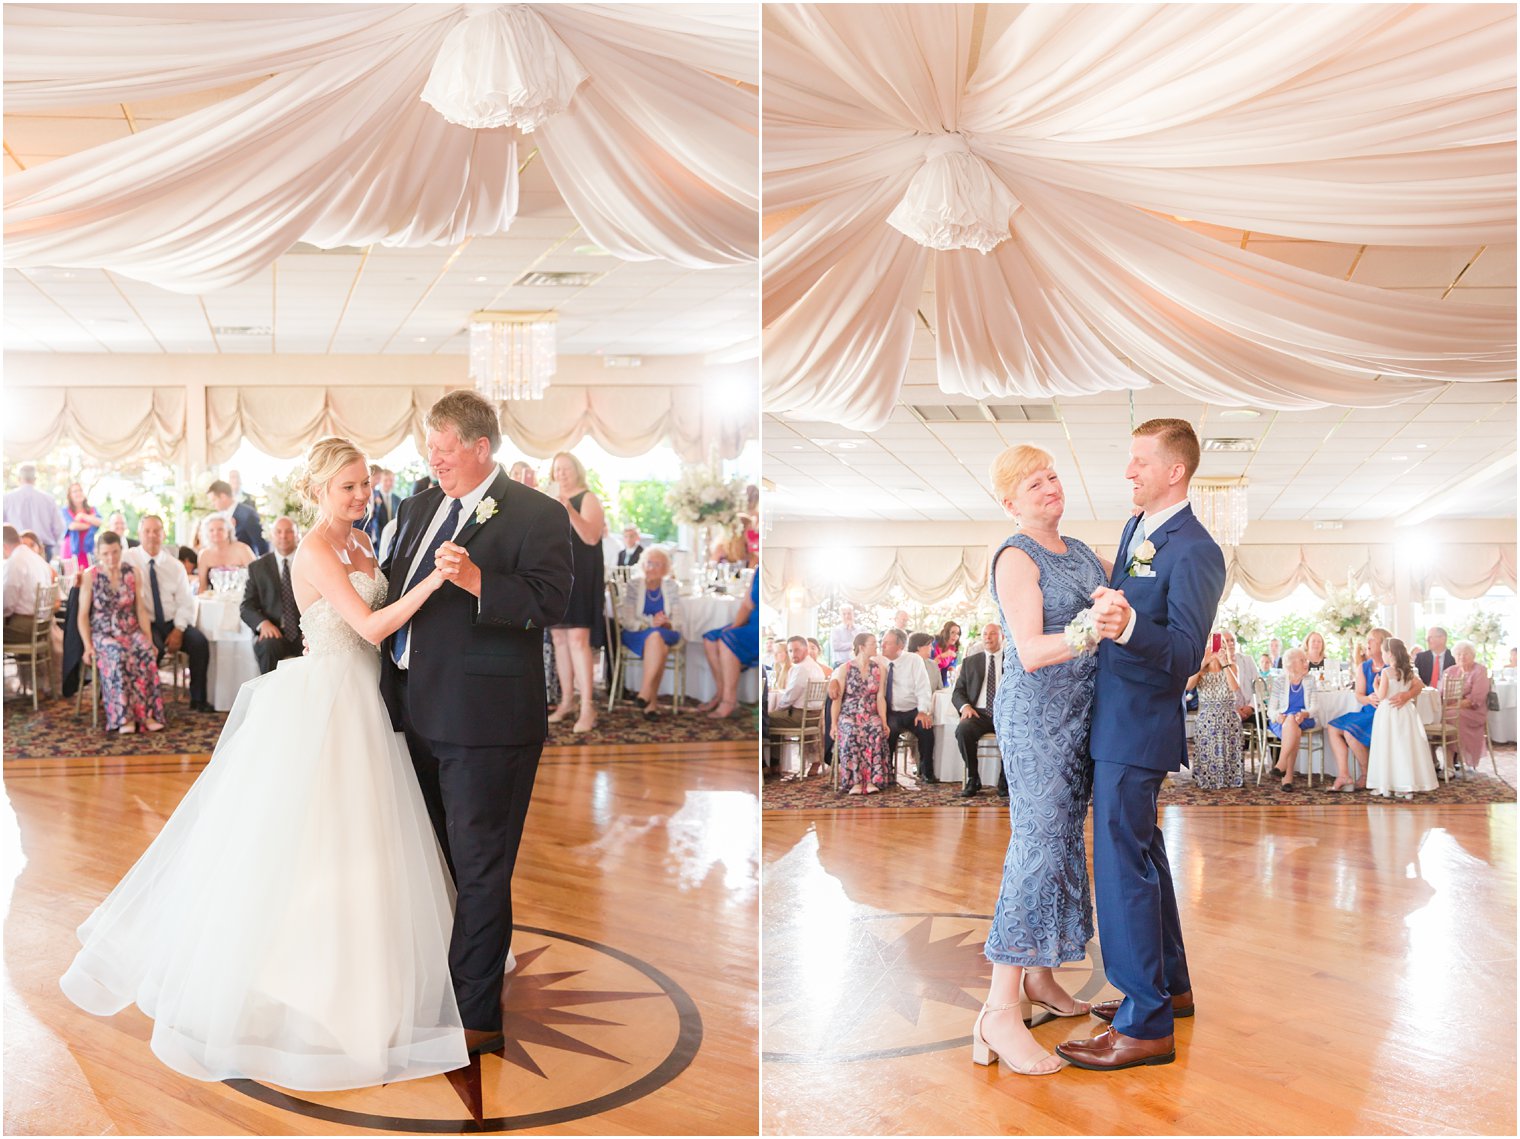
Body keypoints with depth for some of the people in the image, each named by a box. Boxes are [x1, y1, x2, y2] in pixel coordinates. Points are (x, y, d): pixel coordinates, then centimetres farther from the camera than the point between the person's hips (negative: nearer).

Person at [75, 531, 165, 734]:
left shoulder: (132, 574, 9)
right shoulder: (89, 577, 2)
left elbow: (141, 610, 8)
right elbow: (83, 615, 1)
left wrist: (149, 639, -3)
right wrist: (88, 646, -10)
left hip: (131, 631, 2)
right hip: (103, 634, -2)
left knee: (146, 653, -32)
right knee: (118, 656, -36)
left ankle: (146, 714, -32)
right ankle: (124, 716, -36)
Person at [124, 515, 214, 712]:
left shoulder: (175, 565, 10)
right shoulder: (127, 560, 0)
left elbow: (186, 603, 6)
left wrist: (178, 630, -9)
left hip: (172, 622, 3)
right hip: (143, 624, -3)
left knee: (200, 642, -21)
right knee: (153, 647, -34)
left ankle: (198, 699, -9)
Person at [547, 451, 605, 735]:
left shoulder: (588, 499, -3)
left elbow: (591, 537, -18)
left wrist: (569, 510, -29)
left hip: (580, 575, -7)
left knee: (578, 637, -15)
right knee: (559, 638, 6)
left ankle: (588, 707, -15)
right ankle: (567, 700, 13)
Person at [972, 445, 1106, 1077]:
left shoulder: (1079, 551, 14)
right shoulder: (1015, 557, -11)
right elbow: (1031, 652, -20)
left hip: (1080, 714, 8)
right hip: (1036, 713, -8)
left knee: (1065, 839, 12)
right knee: (1037, 845, -12)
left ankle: (1040, 976, 24)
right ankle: (999, 1014, -11)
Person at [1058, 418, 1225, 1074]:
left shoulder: (1193, 551, -17)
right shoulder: (1137, 528, 12)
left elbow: (1186, 652, -26)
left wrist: (1127, 625, -41)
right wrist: (1103, 610, 8)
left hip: (1139, 727, -10)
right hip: (1116, 719, 10)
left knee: (1122, 864, -7)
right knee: (1143, 853, 19)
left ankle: (1144, 1025, 1)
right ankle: (1169, 986, 34)